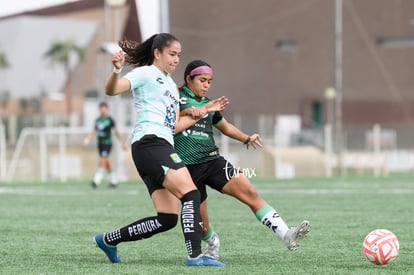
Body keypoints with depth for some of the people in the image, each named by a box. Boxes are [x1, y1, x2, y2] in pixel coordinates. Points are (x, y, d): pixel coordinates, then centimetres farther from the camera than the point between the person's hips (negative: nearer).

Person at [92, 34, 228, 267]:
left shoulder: (171, 86, 28)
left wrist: (206, 110, 22)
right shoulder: (145, 73, 2)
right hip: (150, 143, -9)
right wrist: (117, 71, -34)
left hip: (163, 148, 9)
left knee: (167, 219, 3)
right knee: (191, 194, -21)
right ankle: (195, 255, -26)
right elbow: (111, 90, -14)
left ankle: (108, 240, 15)